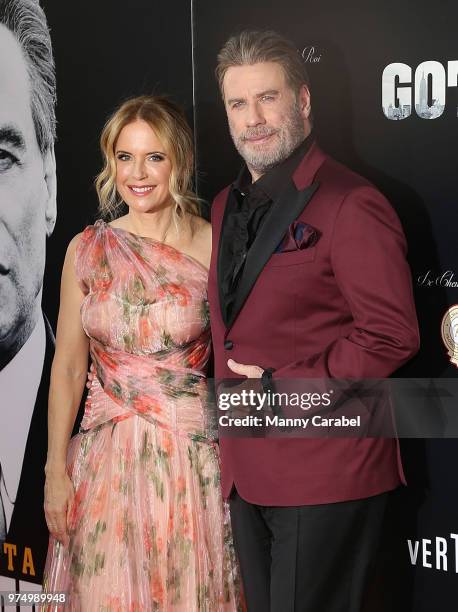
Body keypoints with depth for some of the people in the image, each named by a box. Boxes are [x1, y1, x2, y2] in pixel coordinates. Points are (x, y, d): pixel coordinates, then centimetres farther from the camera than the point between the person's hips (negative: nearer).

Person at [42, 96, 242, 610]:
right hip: (109, 458, 2)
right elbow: (68, 367, 5)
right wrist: (56, 471, 3)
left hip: (193, 456, -2)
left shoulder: (213, 245, -4)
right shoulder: (88, 249, 1)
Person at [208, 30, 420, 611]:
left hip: (326, 472, -8)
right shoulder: (227, 205, 13)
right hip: (248, 471, 8)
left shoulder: (351, 205, -13)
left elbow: (391, 336, -18)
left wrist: (278, 386, -16)